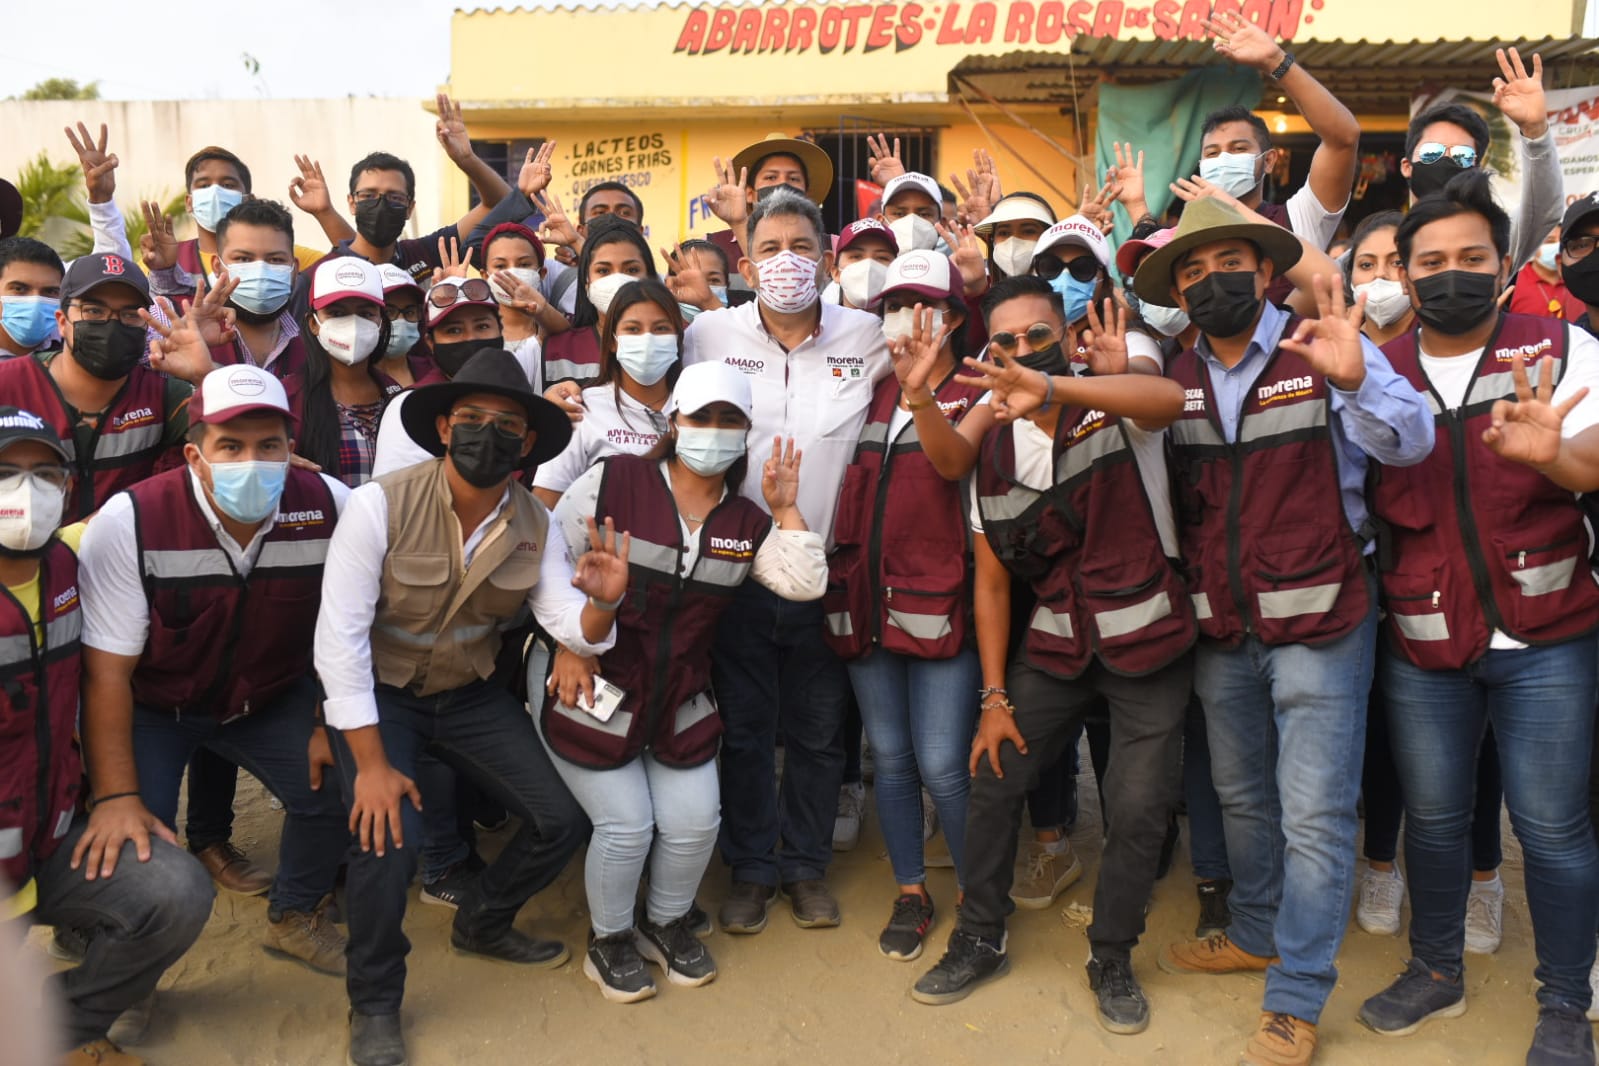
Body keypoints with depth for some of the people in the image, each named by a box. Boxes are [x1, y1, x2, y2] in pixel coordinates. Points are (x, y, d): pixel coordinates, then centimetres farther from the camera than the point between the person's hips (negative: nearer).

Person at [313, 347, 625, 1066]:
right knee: (387, 838, -23)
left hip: (469, 694, 5)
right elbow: (339, 637, -22)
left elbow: (573, 628, -12)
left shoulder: (533, 524, -8)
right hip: (376, 693, -4)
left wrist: (602, 604, -37)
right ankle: (374, 1003, 7)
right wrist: (371, 763, -22)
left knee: (560, 824, -1)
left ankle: (482, 924, 32)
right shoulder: (381, 504, -23)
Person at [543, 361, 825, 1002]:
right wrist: (568, 643, -11)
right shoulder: (613, 480, -11)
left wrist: (785, 509, -11)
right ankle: (610, 939, 25)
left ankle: (668, 923, 34)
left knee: (694, 821, 3)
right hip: (594, 688, -4)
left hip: (681, 701, 5)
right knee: (626, 824, -4)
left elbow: (807, 585, -7)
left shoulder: (747, 523, 3)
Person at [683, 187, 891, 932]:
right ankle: (751, 869, 29)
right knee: (745, 727, 10)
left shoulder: (866, 336, -1)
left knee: (818, 729, 13)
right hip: (738, 566, 0)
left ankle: (807, 865, 33)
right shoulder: (711, 333, -1)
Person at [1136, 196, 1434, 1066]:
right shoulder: (1176, 379, 7)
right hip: (1221, 632, 5)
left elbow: (1411, 442, -17)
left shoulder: (1323, 351, -7)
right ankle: (1256, 935, 39)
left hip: (1318, 622, -5)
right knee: (1241, 798, 19)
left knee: (1314, 816, 0)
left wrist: (1356, 381, -37)